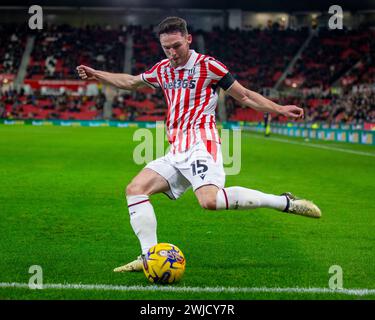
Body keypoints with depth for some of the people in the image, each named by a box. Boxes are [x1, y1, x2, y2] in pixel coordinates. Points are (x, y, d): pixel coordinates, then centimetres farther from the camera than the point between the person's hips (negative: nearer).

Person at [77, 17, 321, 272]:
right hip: (176, 152, 7)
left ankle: (284, 202, -23)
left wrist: (279, 109, -4)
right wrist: (95, 75, 34)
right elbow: (130, 82, 36)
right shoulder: (162, 70, 17)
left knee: (209, 200, -32)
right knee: (135, 189, -5)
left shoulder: (207, 65, -2)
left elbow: (245, 96, 4)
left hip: (200, 144, -7)